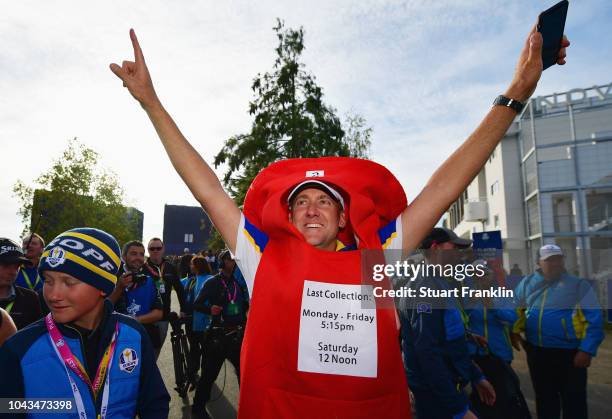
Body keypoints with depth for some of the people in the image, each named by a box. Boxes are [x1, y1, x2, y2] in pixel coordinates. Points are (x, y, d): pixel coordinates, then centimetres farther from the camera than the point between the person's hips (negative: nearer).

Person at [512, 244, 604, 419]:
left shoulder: (578, 285, -5)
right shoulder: (527, 284, 5)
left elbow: (594, 320, -9)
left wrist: (587, 350, -15)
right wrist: (515, 331, 3)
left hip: (569, 352, -3)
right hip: (536, 352, 4)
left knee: (573, 400, 8)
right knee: (544, 397, 18)